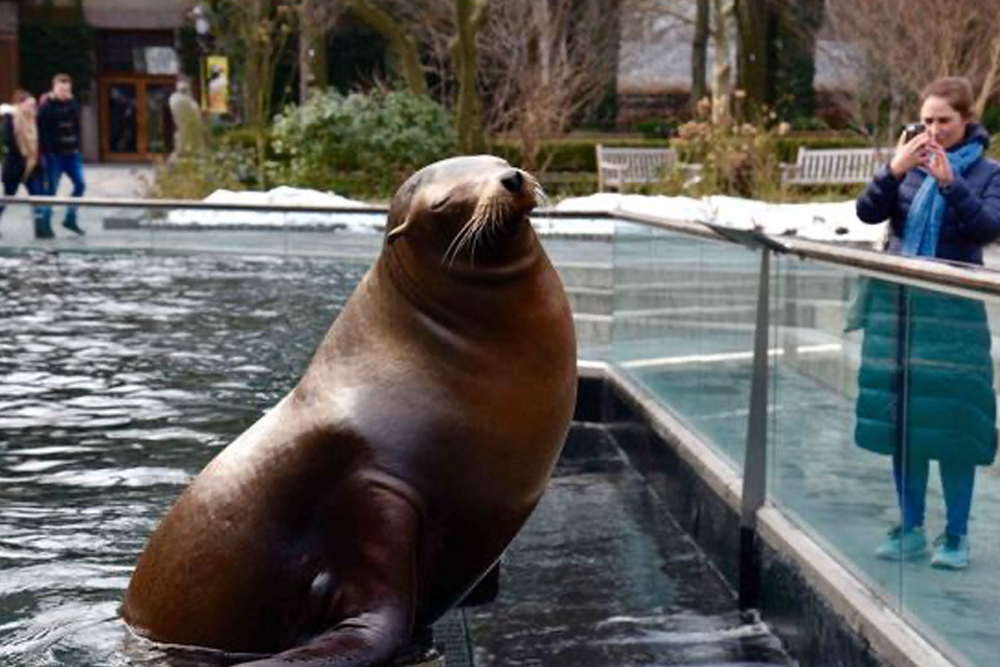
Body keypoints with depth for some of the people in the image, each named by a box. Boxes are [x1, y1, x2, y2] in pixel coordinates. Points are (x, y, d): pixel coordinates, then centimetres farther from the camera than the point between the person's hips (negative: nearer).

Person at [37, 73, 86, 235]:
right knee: (51, 190, -1)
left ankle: (70, 219, 17)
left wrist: (76, 147, 5)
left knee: (80, 185, 3)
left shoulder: (72, 104, 8)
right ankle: (44, 224, 8)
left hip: (71, 154, 6)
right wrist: (47, 152, -16)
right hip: (54, 155, -6)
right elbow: (42, 131, -12)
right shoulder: (47, 107, -9)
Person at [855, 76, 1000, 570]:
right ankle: (911, 530, 19)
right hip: (897, 306, 3)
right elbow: (868, 212, -1)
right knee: (901, 419, 7)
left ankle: (956, 536, 12)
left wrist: (949, 182, -23)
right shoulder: (908, 165, 9)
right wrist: (893, 171, -17)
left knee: (951, 423, -1)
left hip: (952, 312, -3)